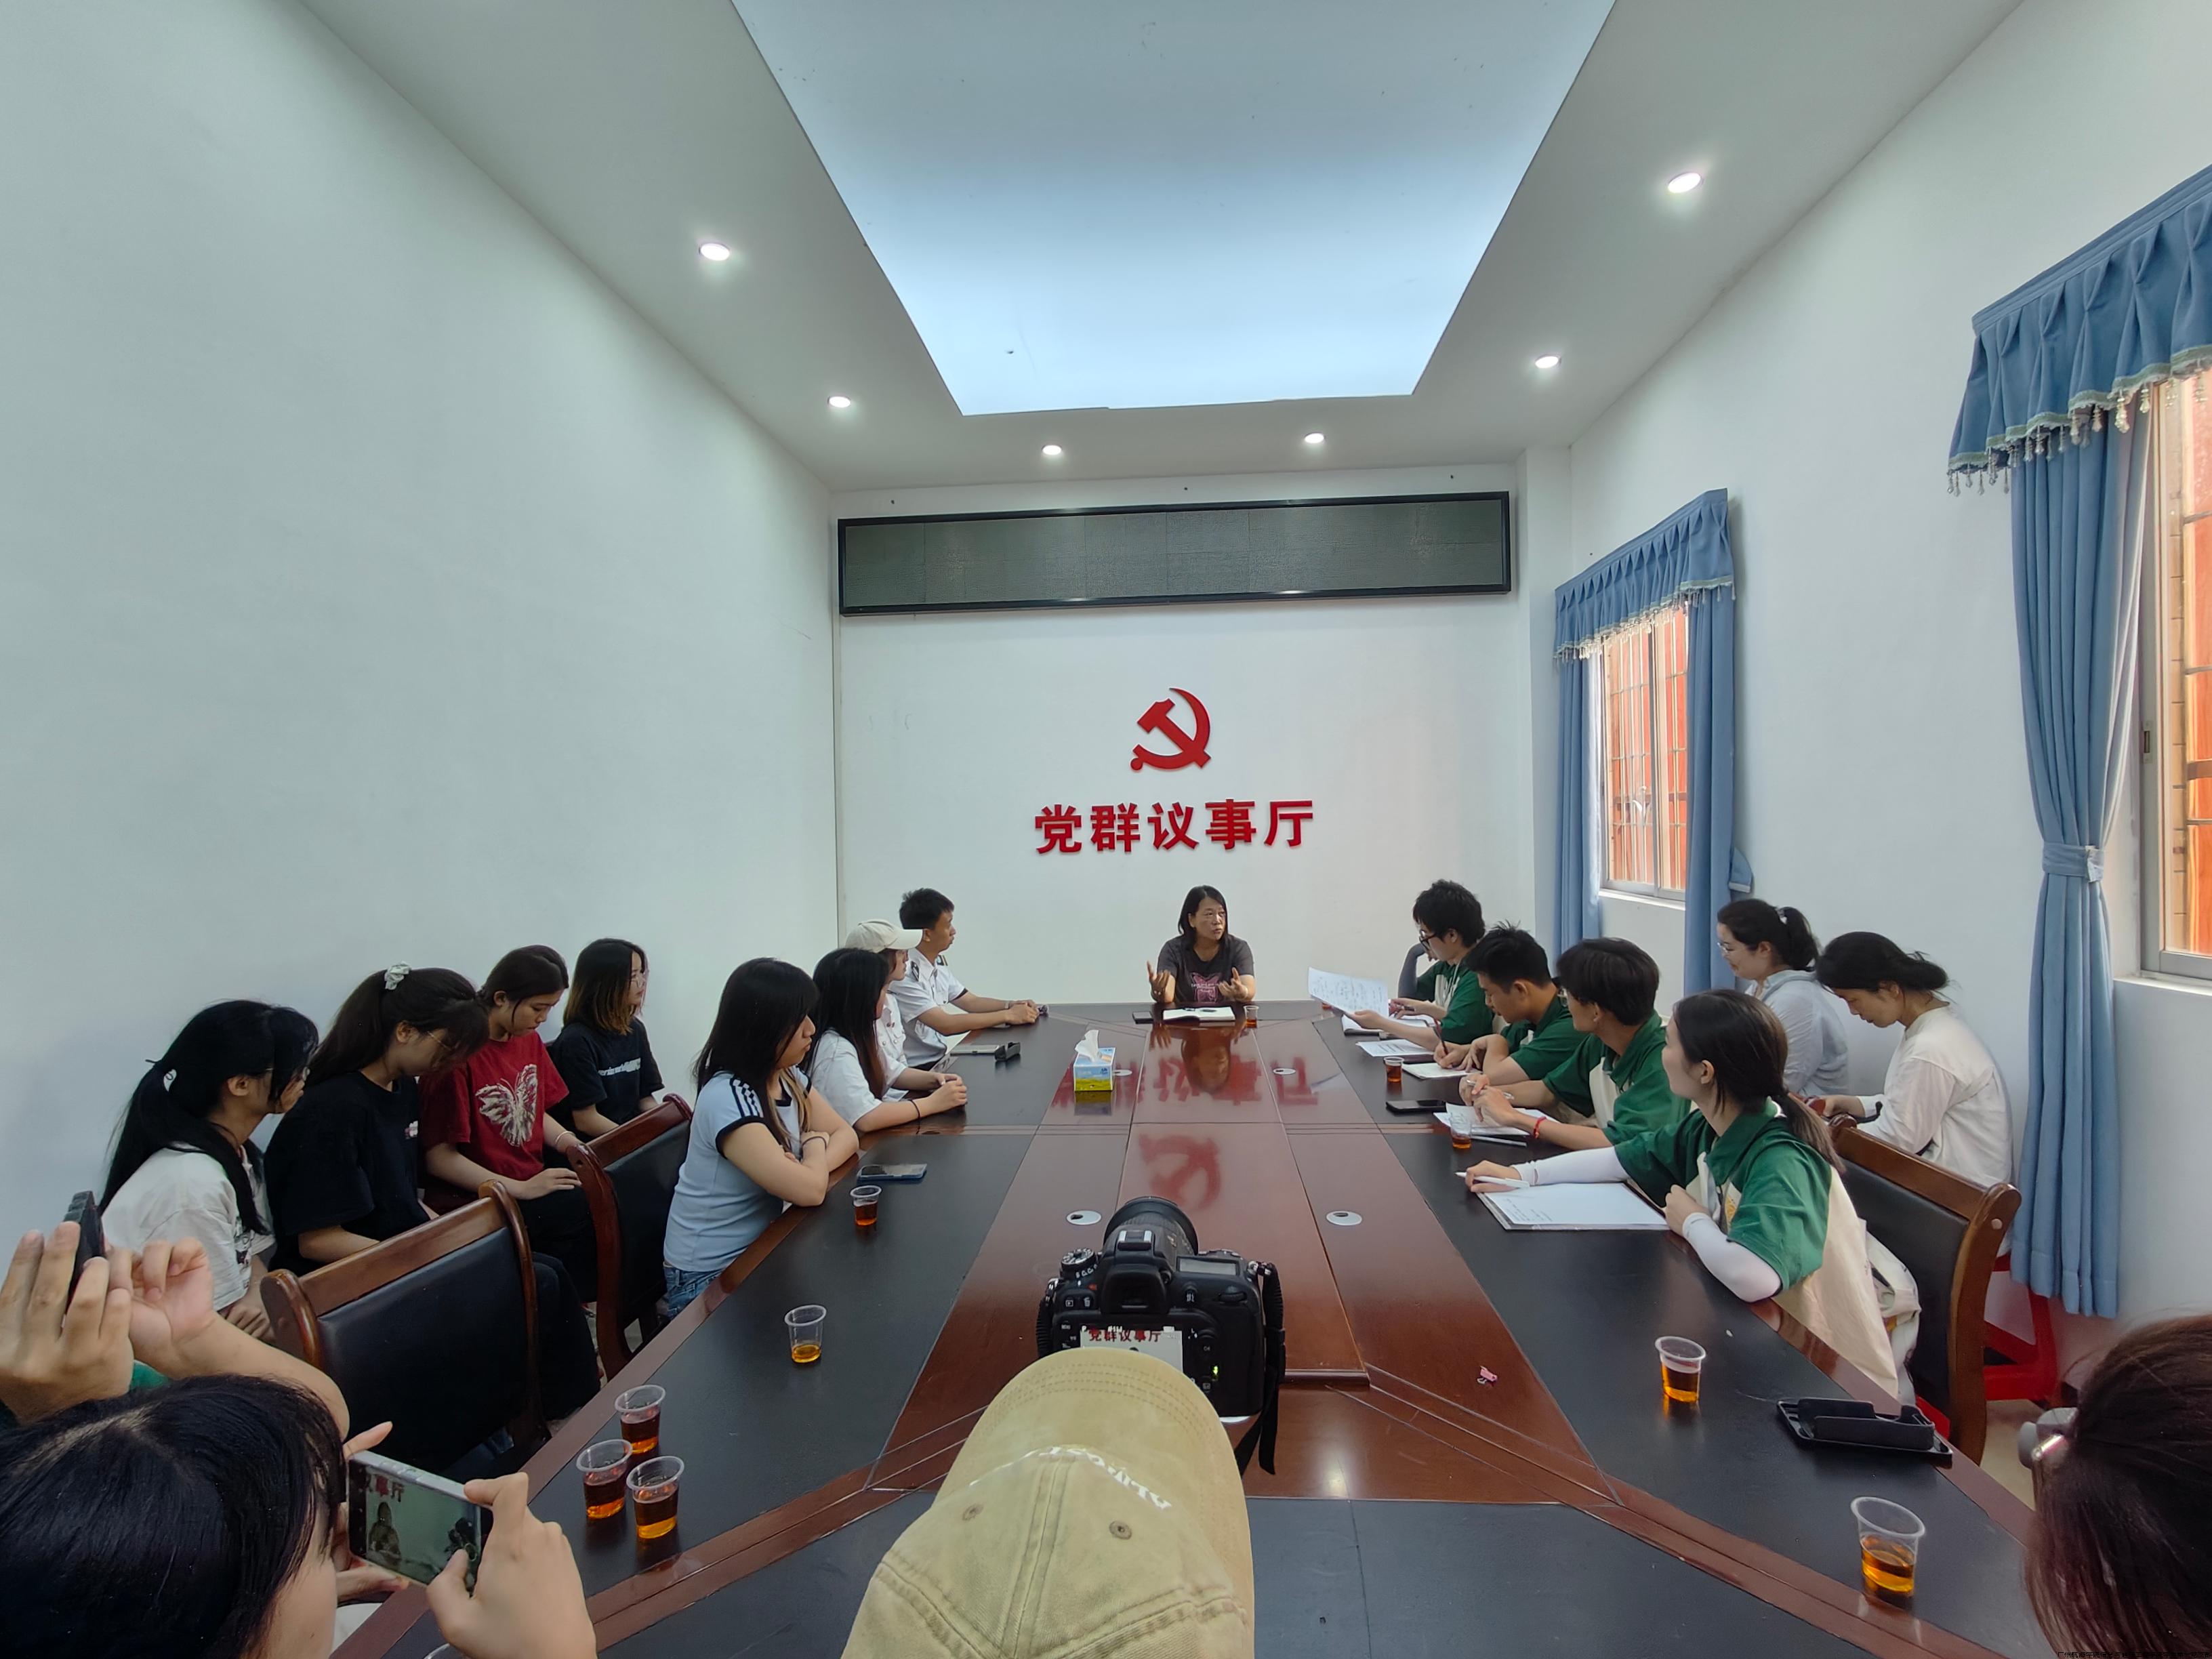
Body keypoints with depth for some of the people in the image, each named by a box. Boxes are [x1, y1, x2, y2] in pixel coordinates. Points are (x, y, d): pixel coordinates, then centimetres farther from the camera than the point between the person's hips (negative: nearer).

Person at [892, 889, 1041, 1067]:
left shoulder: (938, 965, 6)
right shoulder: (904, 975, -21)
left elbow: (971, 1002, 16)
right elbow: (945, 1025, -25)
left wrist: (1011, 1006, -2)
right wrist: (1007, 1015, -19)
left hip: (939, 1059, 8)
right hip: (915, 1070, -8)